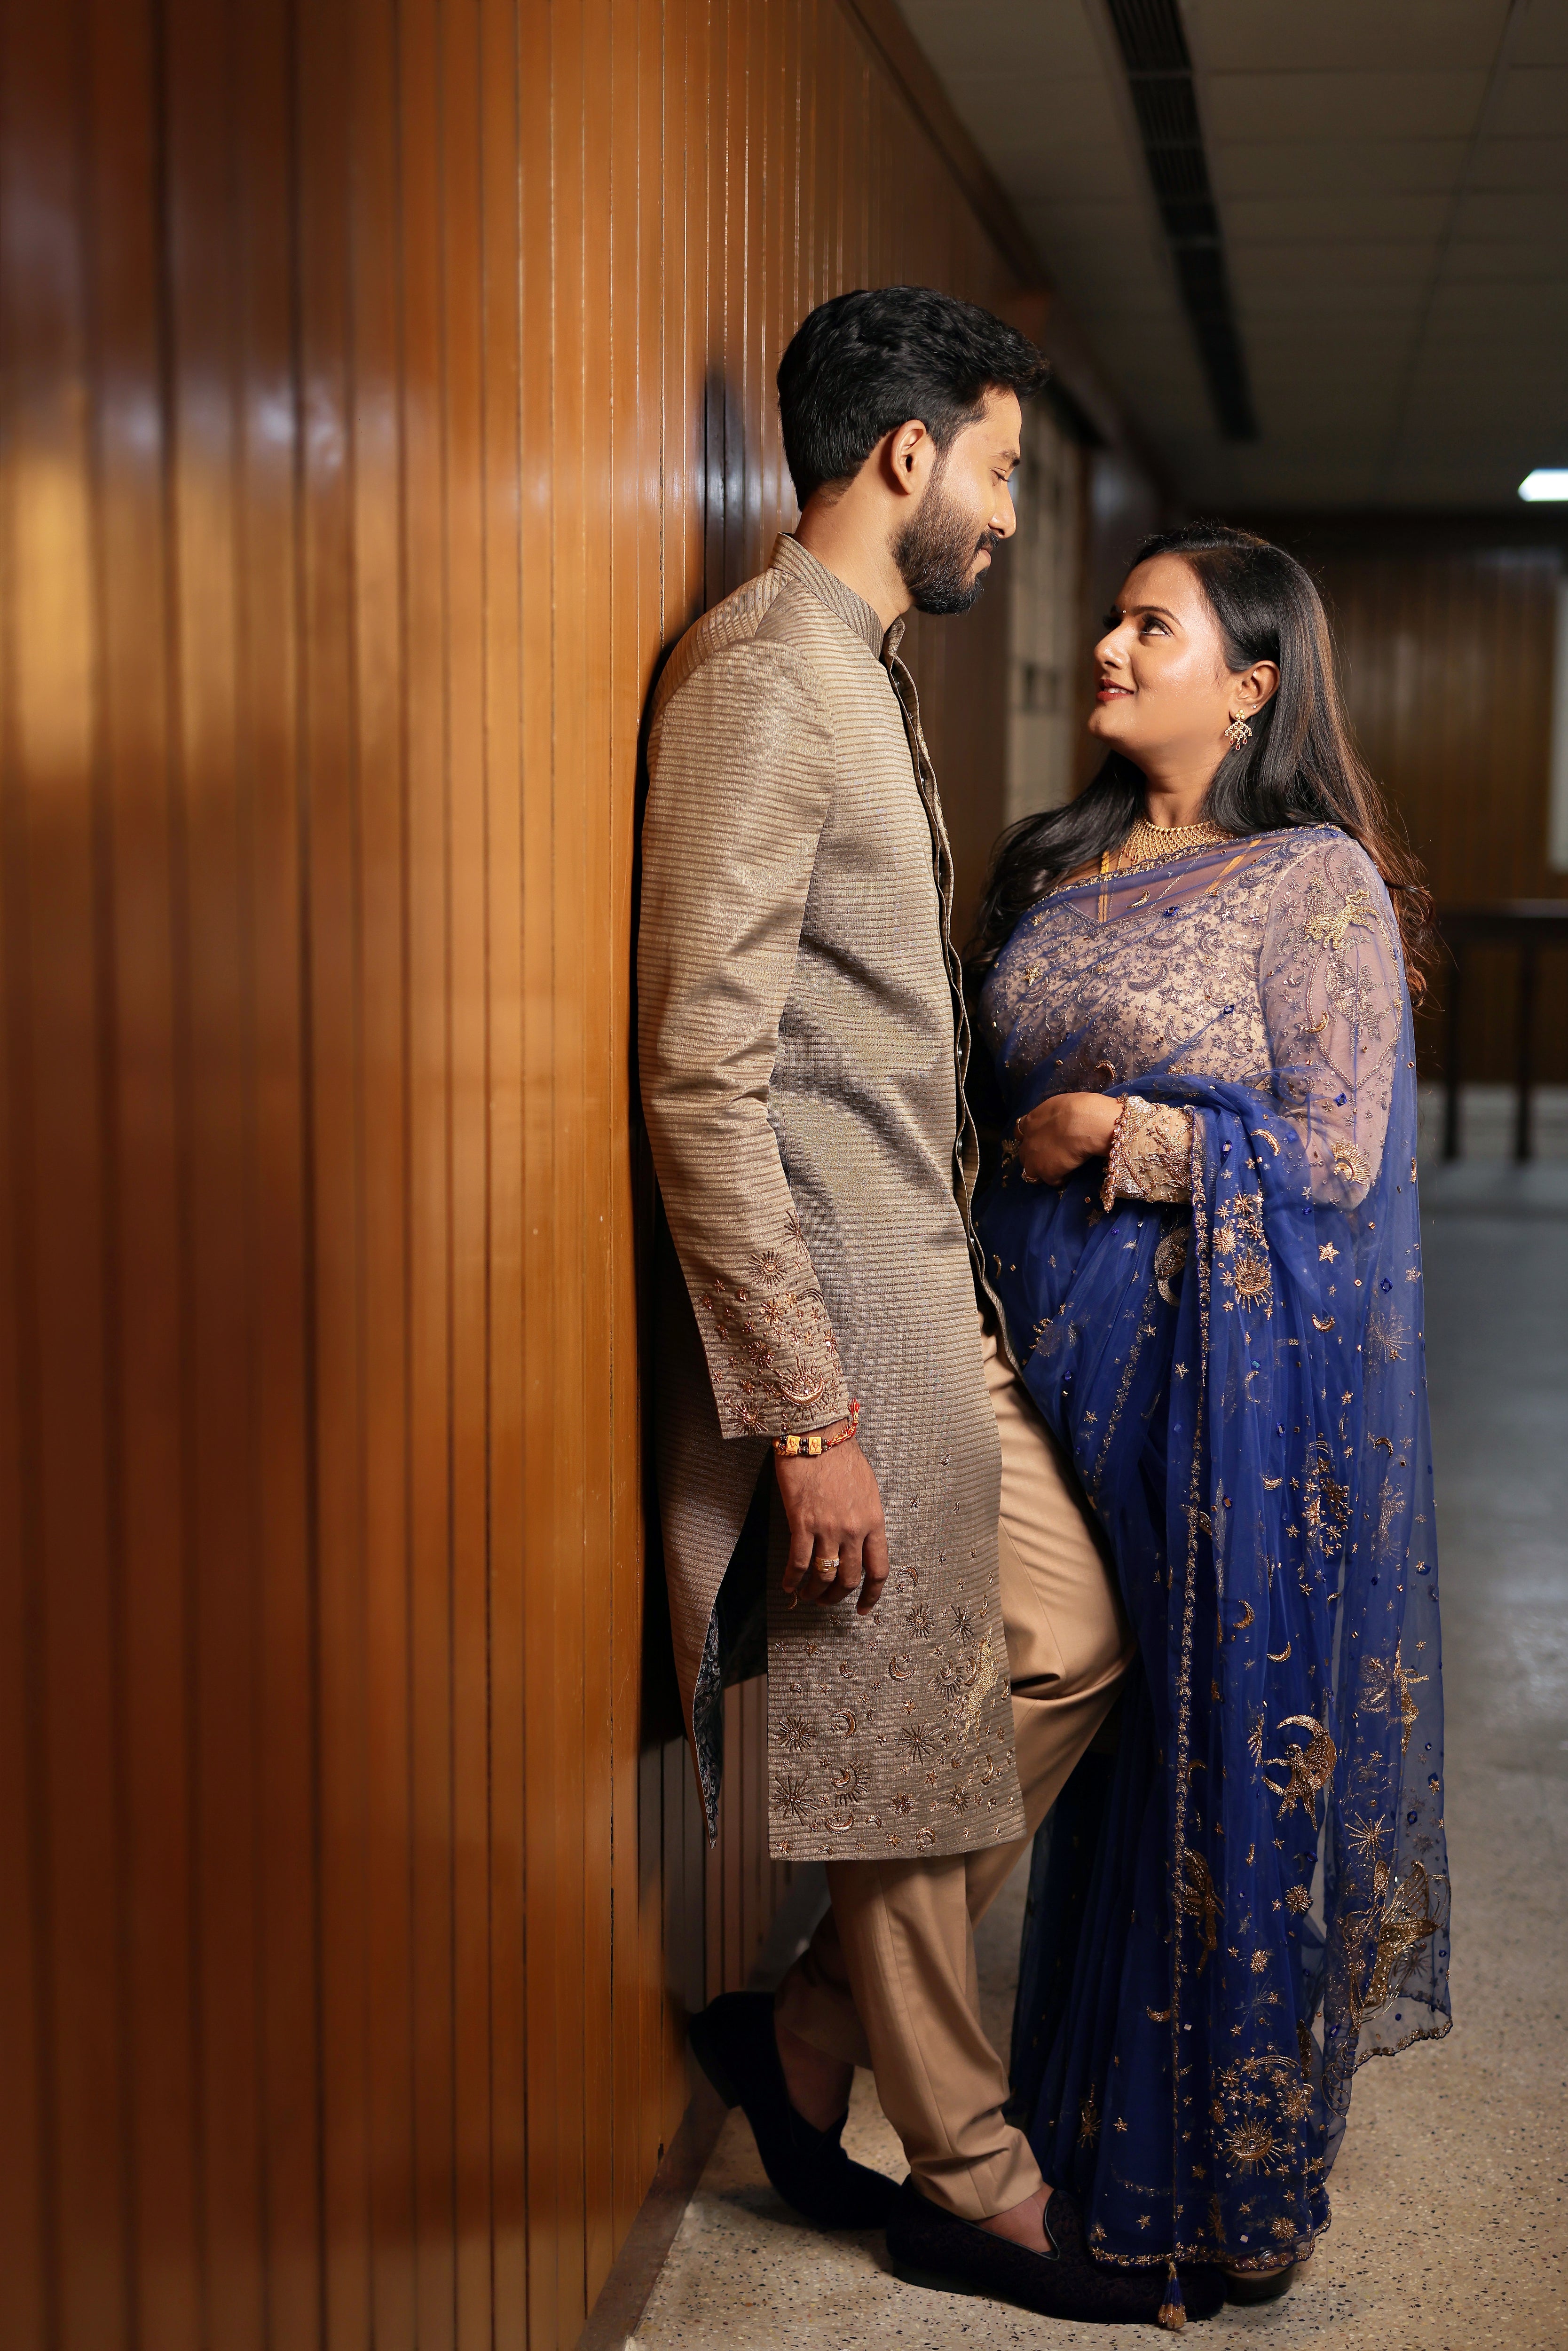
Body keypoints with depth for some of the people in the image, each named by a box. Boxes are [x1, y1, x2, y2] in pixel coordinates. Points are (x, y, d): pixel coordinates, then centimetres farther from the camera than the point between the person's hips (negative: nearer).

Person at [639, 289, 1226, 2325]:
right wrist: (804, 1410, -23)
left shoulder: (865, 674, 16)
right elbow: (700, 1070, -23)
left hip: (932, 1294, 10)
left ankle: (807, 2036, 26)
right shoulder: (761, 672, -16)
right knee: (906, 1757, 4)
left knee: (1074, 1641, 16)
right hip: (837, 1316, -10)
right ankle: (973, 2187, 24)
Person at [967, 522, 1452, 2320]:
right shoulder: (1050, 866, 12)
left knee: (1221, 1743, 2)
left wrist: (1118, 1132, -13)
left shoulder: (1318, 882, -8)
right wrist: (1006, 1153, 1)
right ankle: (1082, 2117, 30)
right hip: (1057, 1353, 6)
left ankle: (1226, 2172, 20)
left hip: (1229, 1377, -6)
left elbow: (1337, 1151, -12)